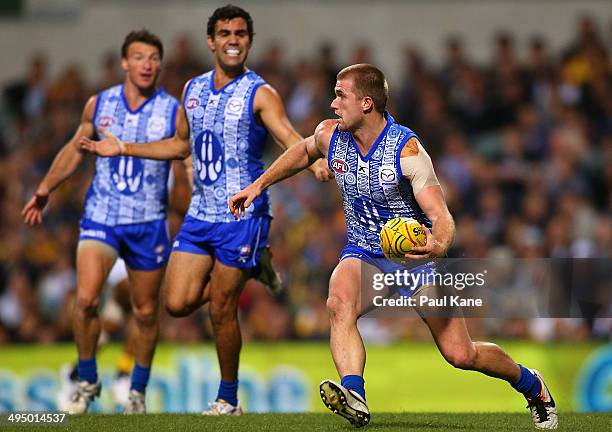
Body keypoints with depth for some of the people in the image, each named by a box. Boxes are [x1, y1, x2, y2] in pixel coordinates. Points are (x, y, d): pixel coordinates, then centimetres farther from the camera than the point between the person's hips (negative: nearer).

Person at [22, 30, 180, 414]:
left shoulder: (173, 112, -4)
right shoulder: (99, 105, 2)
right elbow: (75, 149, 17)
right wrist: (45, 190, 19)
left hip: (148, 223, -1)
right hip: (100, 216, 1)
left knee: (145, 312, 6)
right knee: (86, 298, -15)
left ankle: (139, 390, 25)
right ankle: (87, 381, 4)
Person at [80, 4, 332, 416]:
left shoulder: (261, 94, -8)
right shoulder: (193, 89, 11)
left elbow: (289, 137, -22)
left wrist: (314, 162, -43)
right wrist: (125, 148, 23)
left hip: (243, 215, -6)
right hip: (200, 213, 6)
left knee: (221, 312, -4)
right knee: (178, 302, -2)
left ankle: (228, 397, 14)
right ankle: (248, 270, 25)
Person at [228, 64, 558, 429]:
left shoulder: (407, 150, -24)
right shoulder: (330, 136, -8)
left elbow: (441, 216, -28)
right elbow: (304, 153, 18)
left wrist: (439, 246, -49)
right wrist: (259, 185, 17)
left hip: (417, 253, -4)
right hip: (363, 254, 4)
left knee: (461, 355, -3)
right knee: (339, 304, -33)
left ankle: (530, 384, 26)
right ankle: (354, 397, -45)